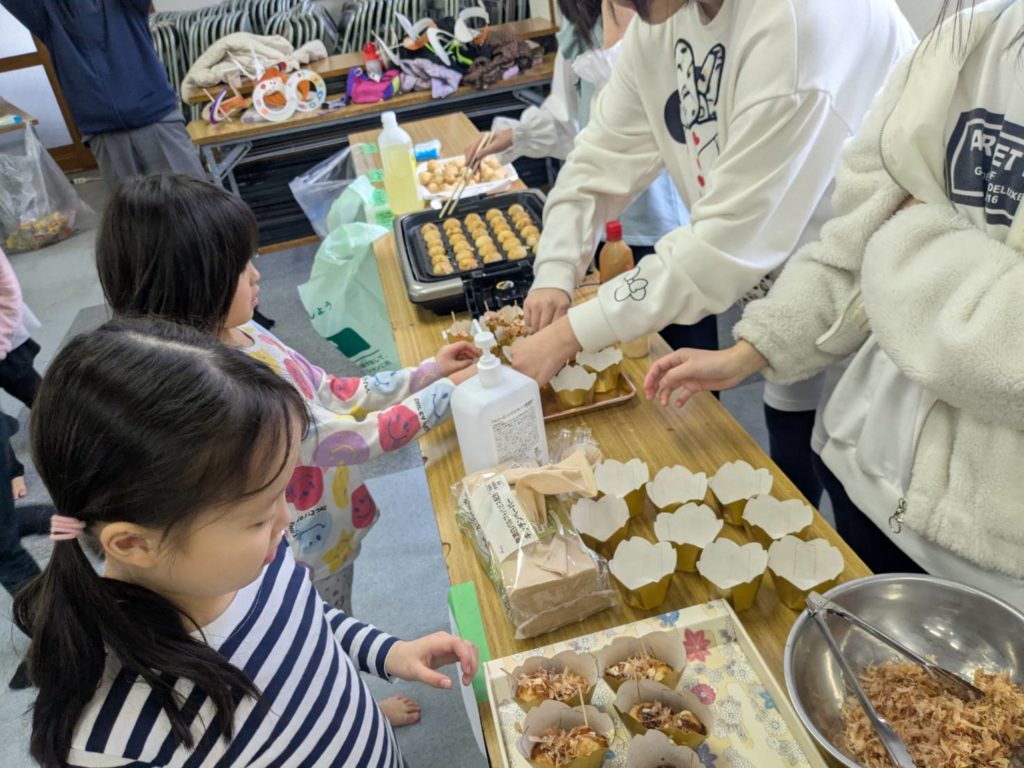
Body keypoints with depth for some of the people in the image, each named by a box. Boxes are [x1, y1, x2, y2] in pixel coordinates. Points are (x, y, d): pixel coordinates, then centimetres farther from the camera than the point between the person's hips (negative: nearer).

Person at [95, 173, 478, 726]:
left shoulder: (237, 334, -10)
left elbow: (331, 394, -1)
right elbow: (357, 440, -32)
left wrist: (425, 371, -5)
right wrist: (446, 393, -22)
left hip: (326, 524, 7)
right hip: (305, 551, -7)